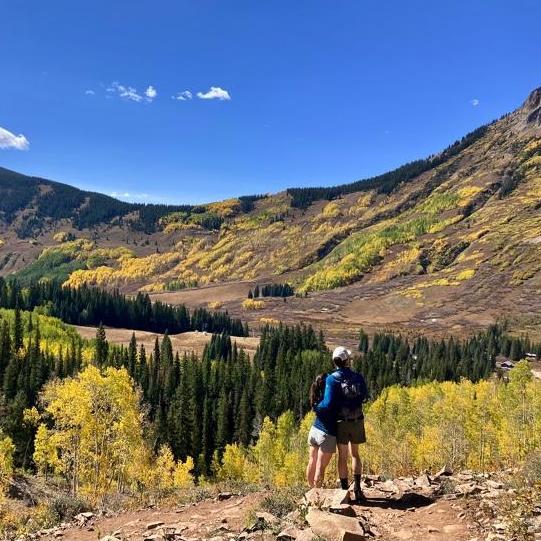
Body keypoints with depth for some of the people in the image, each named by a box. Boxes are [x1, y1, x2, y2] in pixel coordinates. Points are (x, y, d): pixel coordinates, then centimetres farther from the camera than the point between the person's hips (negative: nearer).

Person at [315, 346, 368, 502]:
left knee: (342, 456, 10)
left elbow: (328, 403, -19)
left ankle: (345, 490, 13)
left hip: (341, 422, -3)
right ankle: (357, 487, 12)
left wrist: (317, 410, -3)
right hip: (357, 421, 3)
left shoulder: (332, 379, -13)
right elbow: (364, 396, 13)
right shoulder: (358, 377, -2)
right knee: (354, 454, 19)